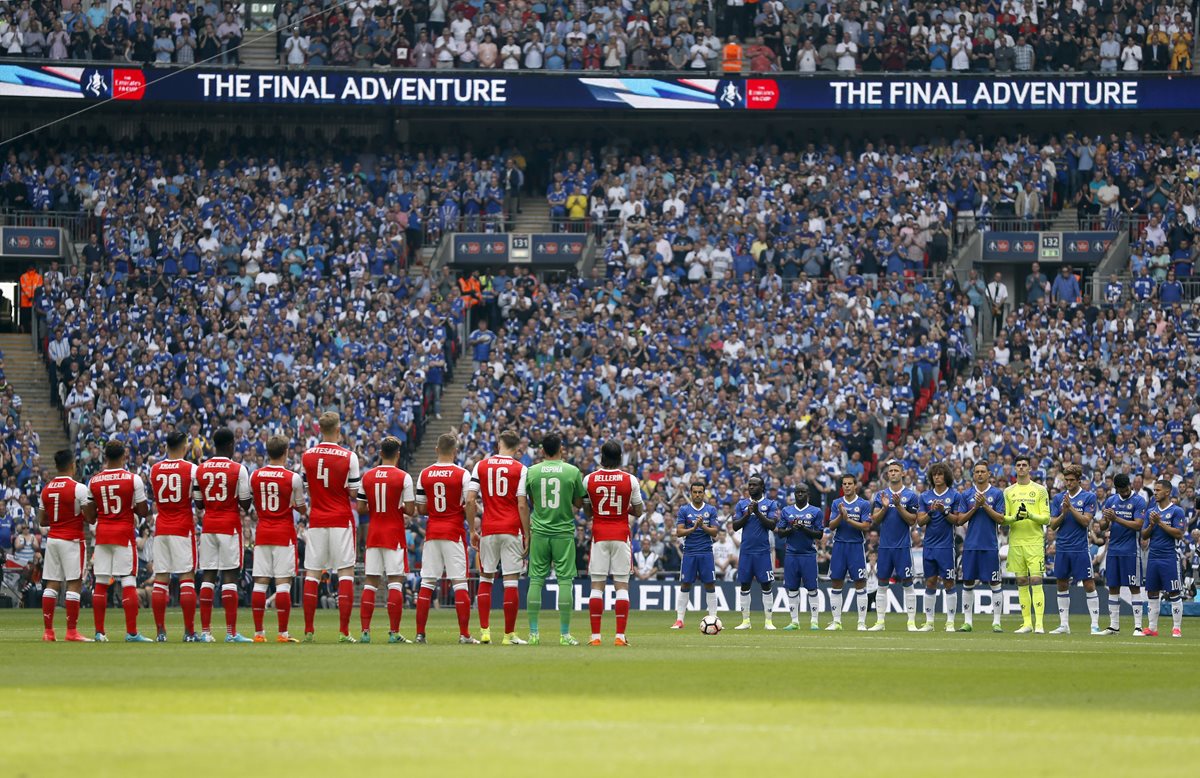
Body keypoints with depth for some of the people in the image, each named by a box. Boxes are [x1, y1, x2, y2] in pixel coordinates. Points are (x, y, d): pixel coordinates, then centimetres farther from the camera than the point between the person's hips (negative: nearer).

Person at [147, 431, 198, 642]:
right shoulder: (191, 469, -7)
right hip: (183, 528, -3)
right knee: (187, 577, -2)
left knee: (160, 578, 4)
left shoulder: (154, 469, 5)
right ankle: (189, 632, -6)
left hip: (161, 529, 3)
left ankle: (160, 631, 2)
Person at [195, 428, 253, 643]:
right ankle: (231, 632, -7)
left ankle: (205, 631, 4)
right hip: (230, 526, -4)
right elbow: (245, 504, -5)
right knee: (230, 577, -3)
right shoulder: (238, 470, -8)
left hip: (208, 526, 4)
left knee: (208, 576, 6)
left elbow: (199, 503, 8)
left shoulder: (200, 469, 3)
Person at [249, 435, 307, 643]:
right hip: (284, 533, -3)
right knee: (283, 582, -4)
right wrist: (305, 509, 21)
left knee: (260, 582, 4)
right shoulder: (293, 478, -8)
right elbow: (302, 508, 0)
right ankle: (283, 632, -6)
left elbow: (254, 506, 12)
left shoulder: (255, 476, 2)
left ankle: (258, 632, 4)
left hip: (262, 533, 3)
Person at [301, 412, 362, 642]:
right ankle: (344, 631, -7)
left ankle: (308, 630, 4)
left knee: (312, 574, 6)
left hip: (316, 520, 3)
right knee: (346, 572, 0)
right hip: (341, 520, -3)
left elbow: (305, 489, 8)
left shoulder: (307, 456, 1)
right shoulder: (349, 457, -8)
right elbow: (354, 493, -4)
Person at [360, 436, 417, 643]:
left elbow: (361, 508, 4)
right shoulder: (403, 477, -9)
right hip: (394, 535, -4)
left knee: (370, 582, 7)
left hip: (373, 533, 4)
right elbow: (410, 510, -11)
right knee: (395, 581, -2)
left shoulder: (367, 476, 3)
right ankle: (394, 632, -6)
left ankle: (365, 631, 2)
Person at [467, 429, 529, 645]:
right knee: (511, 581, 0)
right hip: (512, 530, -2)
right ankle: (509, 634, 1)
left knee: (485, 579, 13)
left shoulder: (481, 466, 4)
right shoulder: (519, 469, -3)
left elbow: (469, 501, -1)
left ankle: (484, 631, 6)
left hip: (488, 530, 2)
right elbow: (522, 505, -7)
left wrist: (472, 530, 8)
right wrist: (527, 535, -1)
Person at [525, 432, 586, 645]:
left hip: (539, 532, 1)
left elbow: (527, 502, 6)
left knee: (536, 580, 5)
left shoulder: (532, 472, 0)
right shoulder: (572, 472, -4)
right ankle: (565, 634, -1)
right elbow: (579, 503, 3)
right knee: (565, 580, 1)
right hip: (564, 531, -1)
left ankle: (533, 633, 3)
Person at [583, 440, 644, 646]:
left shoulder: (589, 480, -3)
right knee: (622, 585, 2)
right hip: (621, 535, 0)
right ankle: (620, 635, -4)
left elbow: (587, 511, 8)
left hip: (599, 536, 0)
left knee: (597, 585, 3)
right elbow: (638, 511, 4)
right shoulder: (630, 480, -5)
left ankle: (595, 635, -1)